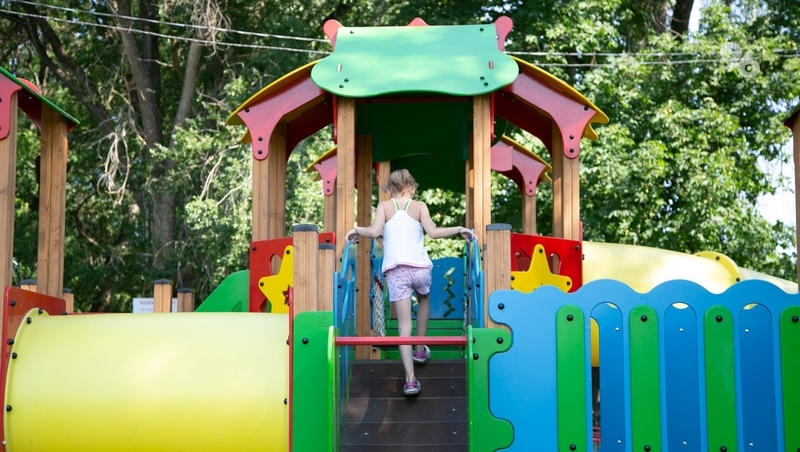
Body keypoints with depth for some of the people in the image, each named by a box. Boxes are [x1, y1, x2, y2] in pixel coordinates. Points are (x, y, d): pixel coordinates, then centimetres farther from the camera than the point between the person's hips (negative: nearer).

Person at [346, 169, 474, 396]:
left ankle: (410, 379, -11)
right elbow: (433, 232, -6)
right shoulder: (419, 206, 8)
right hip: (419, 267, 0)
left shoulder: (384, 206, 9)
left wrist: (356, 230, 10)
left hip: (395, 270, 0)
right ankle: (420, 349, 40)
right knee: (424, 300, 33)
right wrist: (459, 229, 6)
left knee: (404, 323, 0)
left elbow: (374, 231, -7)